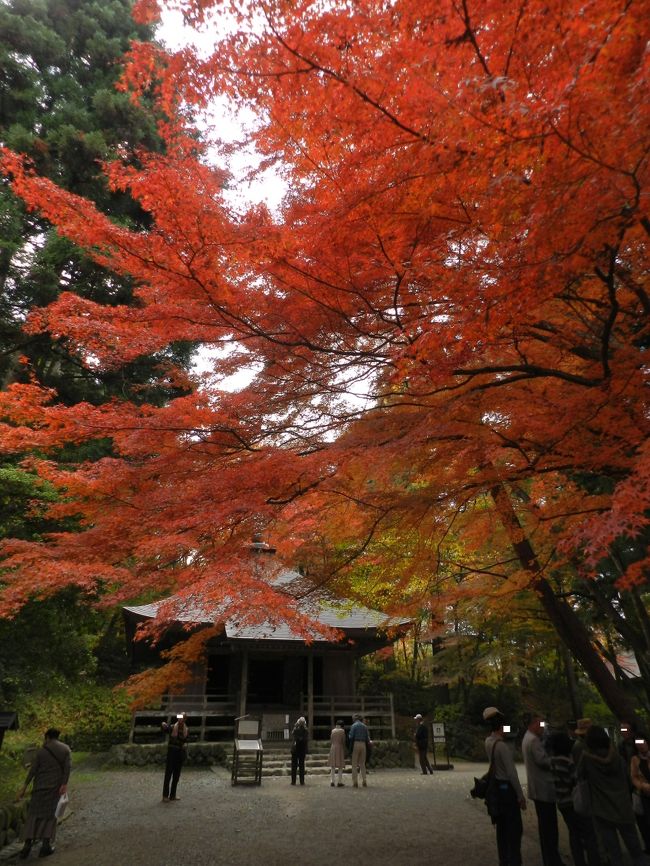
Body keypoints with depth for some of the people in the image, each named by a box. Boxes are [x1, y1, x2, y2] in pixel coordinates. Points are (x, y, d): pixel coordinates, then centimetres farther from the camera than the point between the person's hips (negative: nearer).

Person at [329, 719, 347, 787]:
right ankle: (340, 782, 1)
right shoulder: (342, 731, -6)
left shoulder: (333, 730, 6)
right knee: (340, 766, 3)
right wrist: (344, 751, 1)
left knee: (333, 766, 8)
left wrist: (330, 749, 15)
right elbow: (343, 742, -7)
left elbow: (330, 741, 8)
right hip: (340, 748, -4)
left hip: (333, 748, 4)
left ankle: (333, 782, 7)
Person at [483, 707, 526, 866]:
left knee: (501, 827, 18)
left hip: (496, 786, 8)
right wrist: (521, 795, -11)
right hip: (507, 788, -8)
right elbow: (512, 773, -21)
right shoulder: (502, 746, -24)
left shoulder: (488, 742, 0)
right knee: (515, 828, 2)